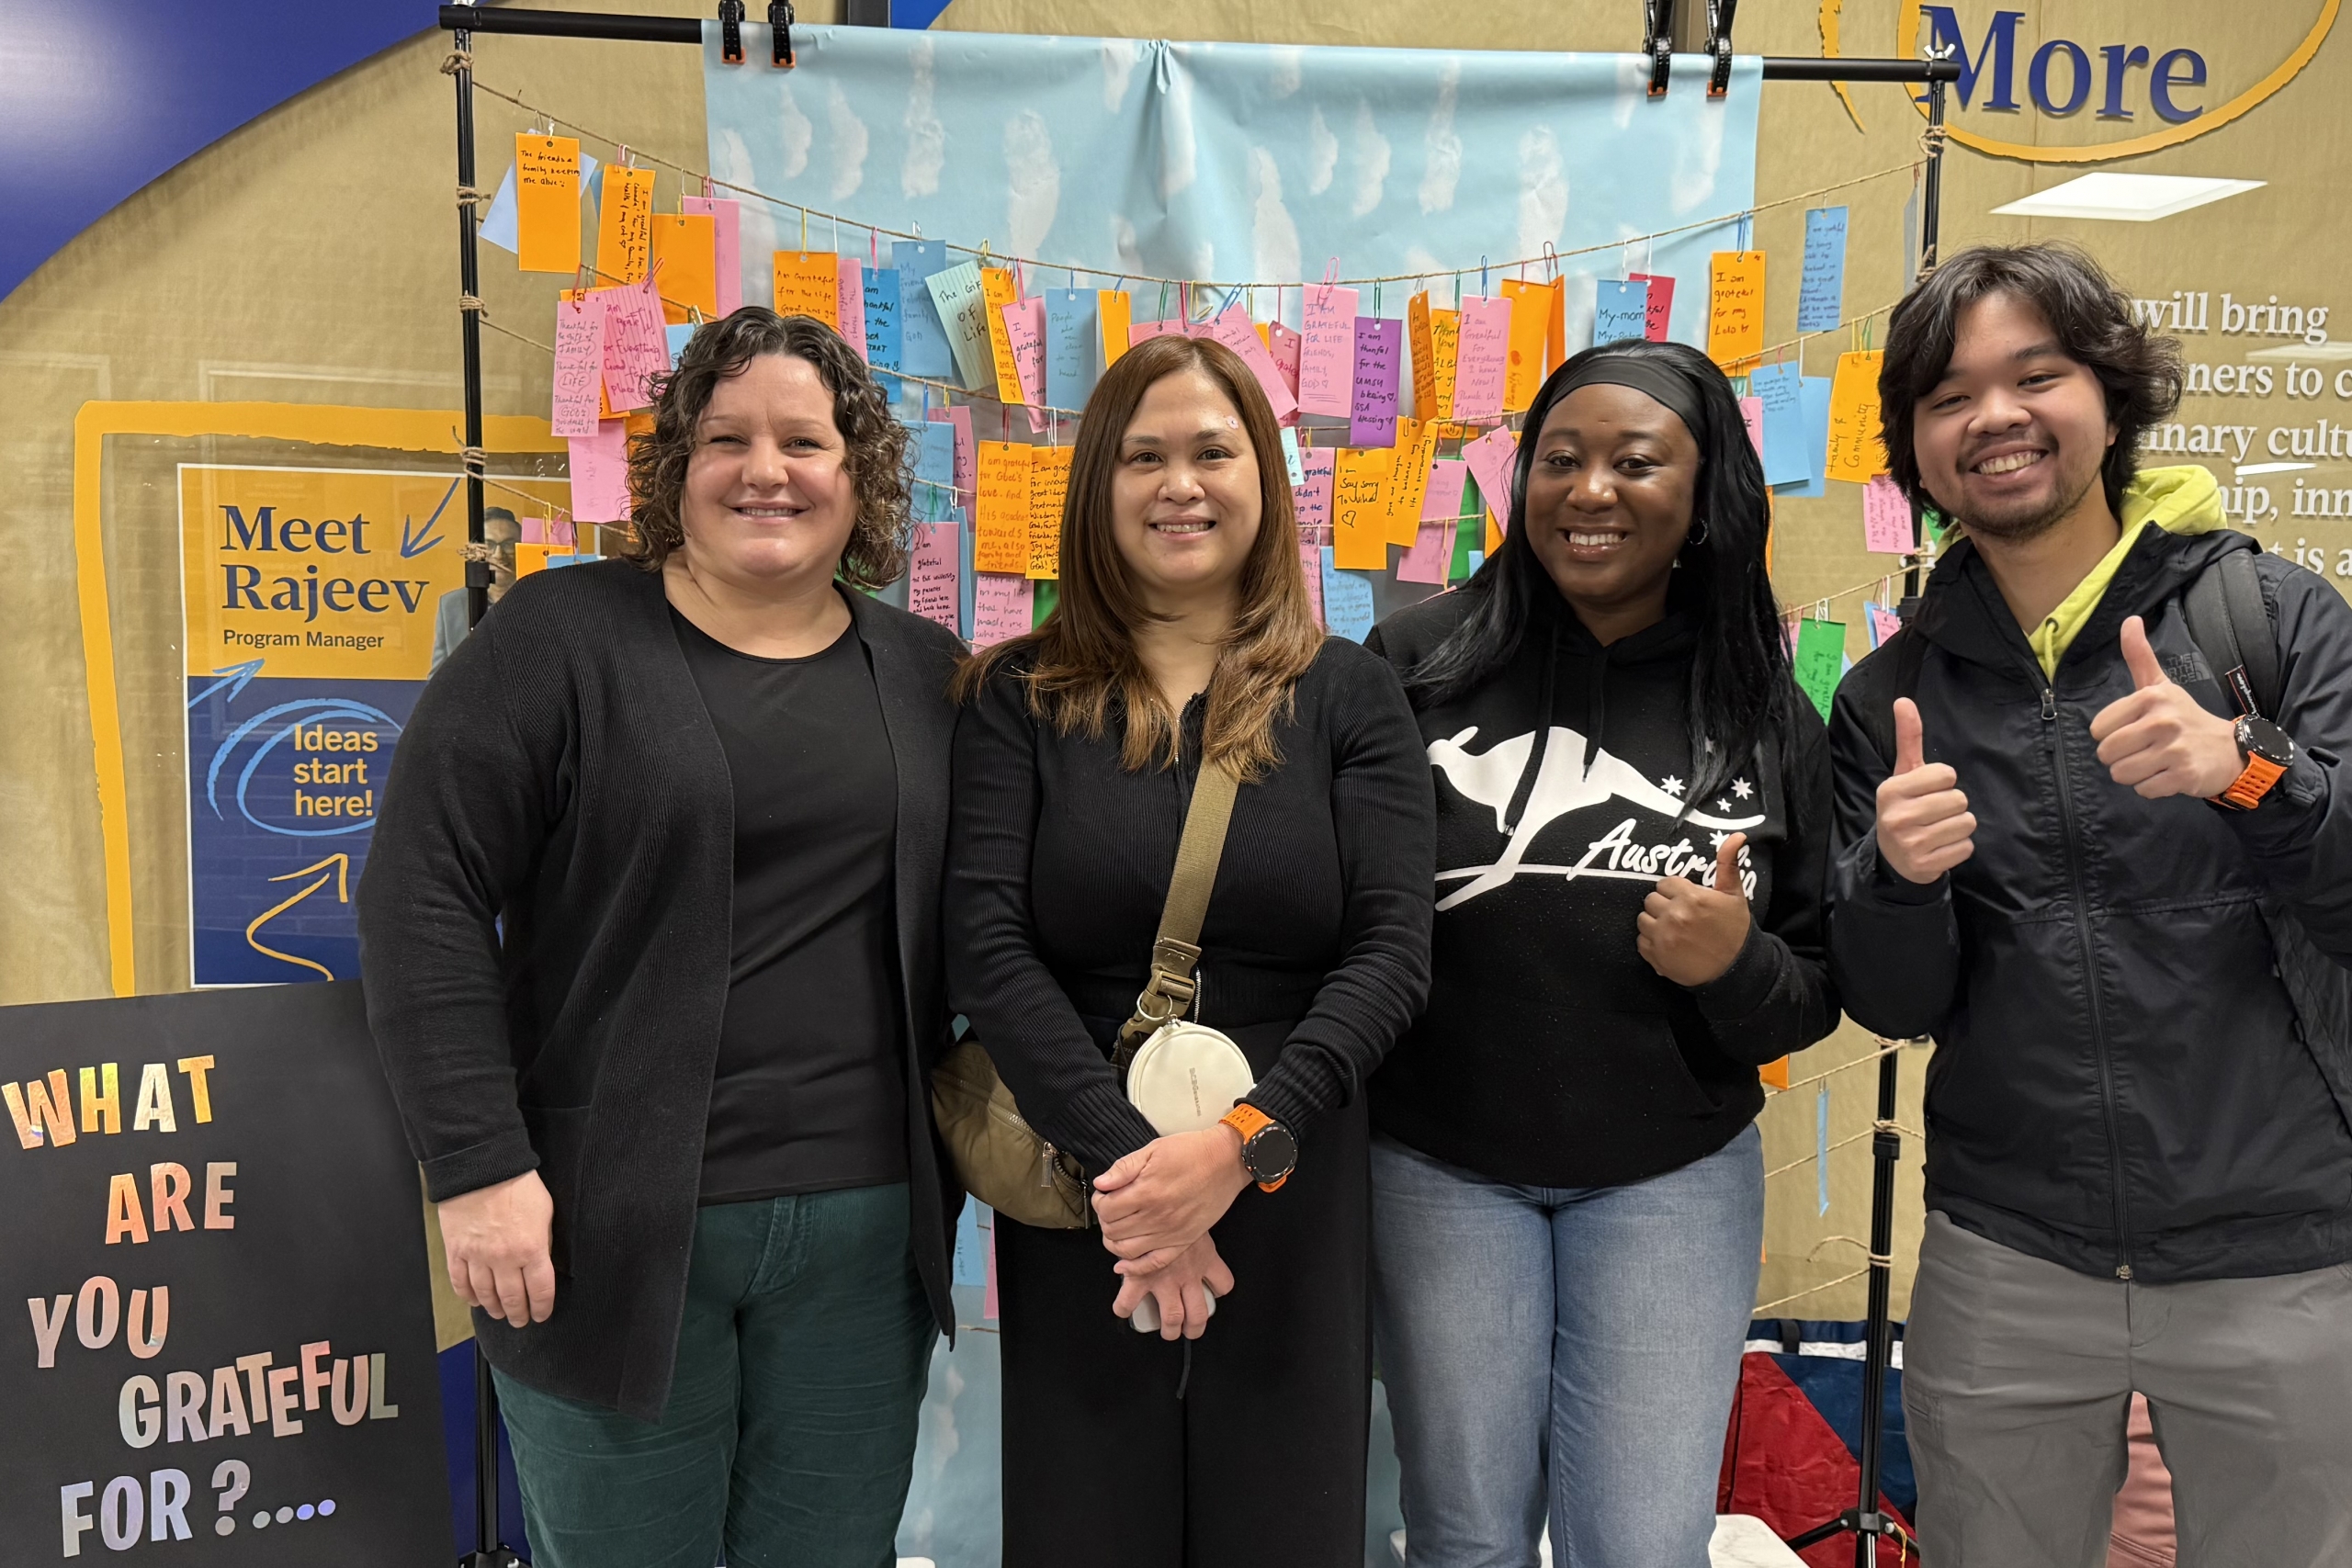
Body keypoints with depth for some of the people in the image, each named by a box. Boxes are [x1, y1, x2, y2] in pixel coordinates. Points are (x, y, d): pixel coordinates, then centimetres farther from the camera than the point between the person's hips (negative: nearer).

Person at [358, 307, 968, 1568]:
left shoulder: (929, 676, 7)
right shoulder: (563, 636, -4)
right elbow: (422, 897, -8)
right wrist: (479, 1165, -13)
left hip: (867, 1227, 3)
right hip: (612, 1226, -3)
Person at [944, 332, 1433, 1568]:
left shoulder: (1348, 696, 3)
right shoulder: (1019, 699, 2)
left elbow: (1392, 952, -5)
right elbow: (985, 949, -8)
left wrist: (1243, 1143, -17)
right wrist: (1122, 1157, -18)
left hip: (1289, 1201, 1)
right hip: (1079, 1207, 0)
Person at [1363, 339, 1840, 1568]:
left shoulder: (1770, 715, -2)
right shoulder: (1416, 663, -8)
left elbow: (1819, 990, 4)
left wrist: (1739, 966, -17)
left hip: (1674, 1178, 1)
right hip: (1438, 1167, -1)